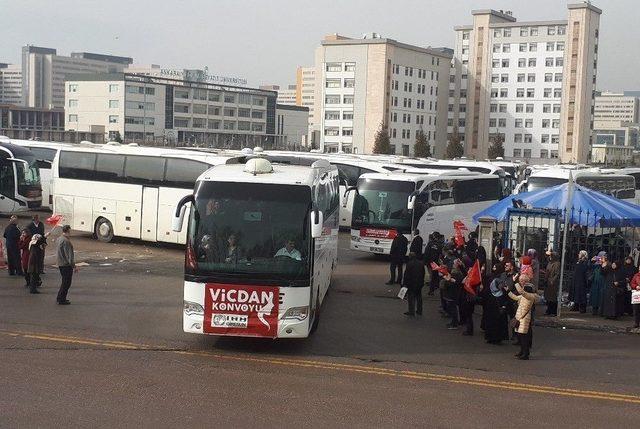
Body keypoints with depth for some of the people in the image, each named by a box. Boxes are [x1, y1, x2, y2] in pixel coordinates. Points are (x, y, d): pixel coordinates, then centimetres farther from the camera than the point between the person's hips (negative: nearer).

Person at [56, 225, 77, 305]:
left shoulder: (58, 239, 9)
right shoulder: (66, 241, -21)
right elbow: (69, 255, -22)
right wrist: (73, 266, -19)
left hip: (60, 264, 9)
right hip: (67, 265, -9)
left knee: (64, 281, 21)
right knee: (67, 283, 0)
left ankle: (59, 297, 27)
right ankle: (62, 300, 4)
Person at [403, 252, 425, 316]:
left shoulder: (409, 264, -16)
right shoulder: (421, 263, 3)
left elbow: (406, 274, -15)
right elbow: (423, 273, 11)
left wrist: (404, 283, -8)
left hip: (411, 283, -6)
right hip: (419, 283, 6)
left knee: (411, 298, 2)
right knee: (418, 297, 16)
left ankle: (411, 312, 2)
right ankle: (419, 311, 24)